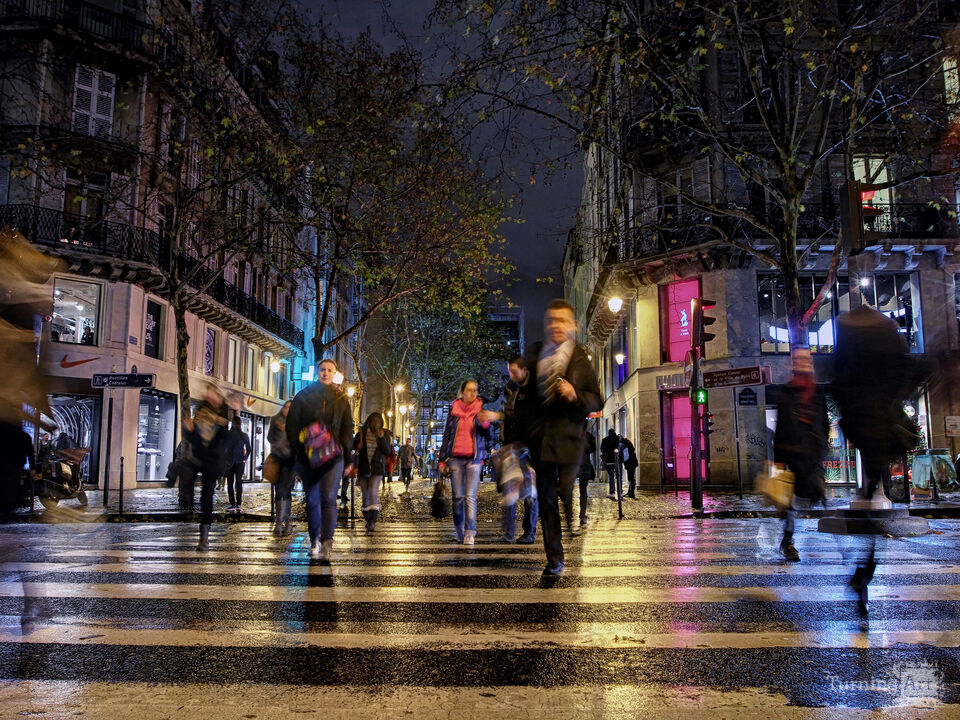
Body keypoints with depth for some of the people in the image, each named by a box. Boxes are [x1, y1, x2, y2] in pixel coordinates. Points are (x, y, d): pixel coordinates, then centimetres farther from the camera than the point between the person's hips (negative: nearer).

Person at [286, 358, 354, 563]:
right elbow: (292, 425, 6)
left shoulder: (341, 399, 11)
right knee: (312, 501, 7)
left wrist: (348, 458, 6)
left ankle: (326, 545, -22)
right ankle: (315, 541, 21)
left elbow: (347, 429, 12)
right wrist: (297, 450, -5)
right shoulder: (303, 396, 8)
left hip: (333, 456, -1)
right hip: (307, 458, 1)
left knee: (328, 498, -16)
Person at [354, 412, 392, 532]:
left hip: (376, 469, -2)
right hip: (363, 469, 2)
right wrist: (358, 446, -9)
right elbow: (353, 446, 15)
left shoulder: (385, 435, 2)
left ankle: (372, 522, -23)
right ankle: (368, 520, 23)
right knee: (365, 495, 9)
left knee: (373, 493, -17)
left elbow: (388, 452, -5)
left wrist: (382, 438, -17)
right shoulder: (361, 434, 2)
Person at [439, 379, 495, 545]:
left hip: (474, 458, -1)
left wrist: (485, 424, -19)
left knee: (470, 496, -10)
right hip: (455, 458, 2)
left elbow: (487, 437, 2)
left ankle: (470, 533, -10)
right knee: (458, 496, 3)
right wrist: (442, 460, 9)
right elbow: (446, 436, 13)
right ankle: (460, 532, 14)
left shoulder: (480, 411, 6)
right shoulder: (454, 411, 9)